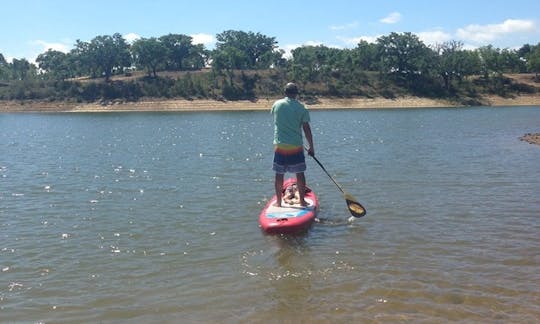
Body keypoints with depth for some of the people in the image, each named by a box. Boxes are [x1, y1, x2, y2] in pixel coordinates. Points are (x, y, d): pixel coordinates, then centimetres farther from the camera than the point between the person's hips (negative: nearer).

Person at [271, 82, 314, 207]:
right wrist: (311, 147, 4)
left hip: (279, 145, 1)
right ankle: (302, 200, 16)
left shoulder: (277, 104, 1)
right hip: (296, 146, -1)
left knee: (279, 174, 8)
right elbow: (306, 128, -3)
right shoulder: (301, 108, -4)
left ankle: (278, 202, 13)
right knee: (299, 173, 10)